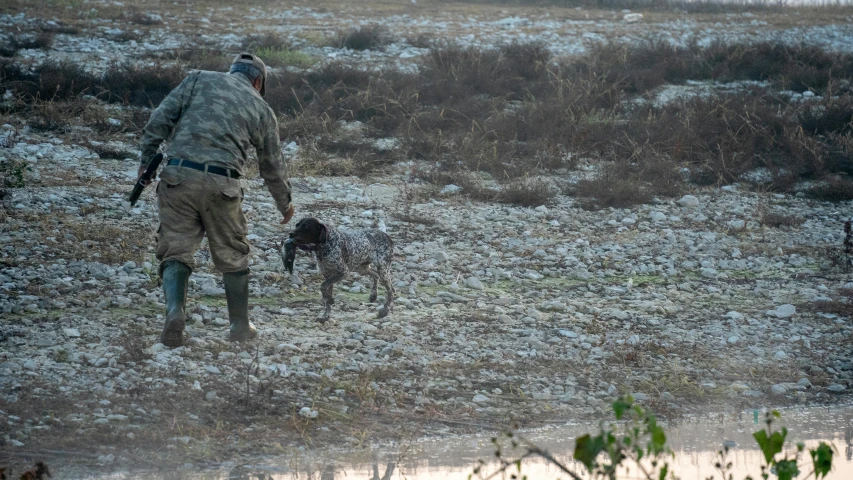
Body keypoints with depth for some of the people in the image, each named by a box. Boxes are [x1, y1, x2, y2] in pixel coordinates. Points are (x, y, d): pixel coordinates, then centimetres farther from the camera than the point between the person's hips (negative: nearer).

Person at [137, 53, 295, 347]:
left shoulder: (199, 79, 14)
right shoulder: (261, 109, 17)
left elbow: (162, 117, 2)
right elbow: (272, 166, 25)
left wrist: (147, 158, 7)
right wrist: (285, 204, 40)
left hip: (178, 176, 0)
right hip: (222, 186, 0)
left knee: (176, 251, 4)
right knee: (232, 254, 17)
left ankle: (175, 310, -21)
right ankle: (240, 326, 26)